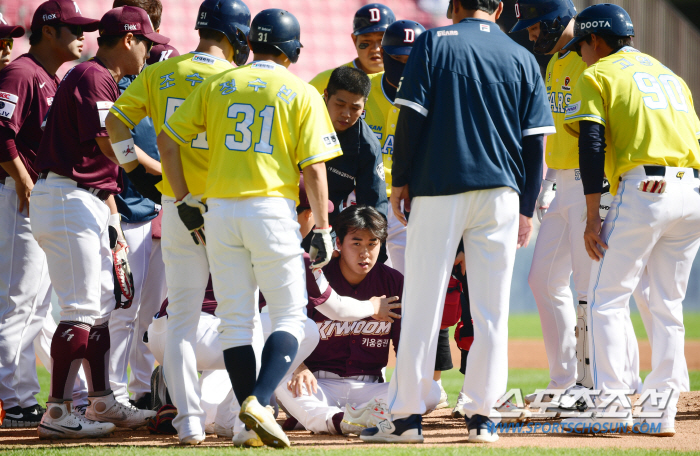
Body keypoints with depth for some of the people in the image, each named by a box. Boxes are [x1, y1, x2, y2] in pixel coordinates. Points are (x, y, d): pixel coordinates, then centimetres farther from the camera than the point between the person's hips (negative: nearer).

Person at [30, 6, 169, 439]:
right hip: (68, 200, -11)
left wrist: (112, 221, 17)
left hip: (87, 204, 11)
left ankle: (102, 402, 23)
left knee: (102, 303, 16)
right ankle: (57, 413, -11)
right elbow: (109, 143, -21)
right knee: (82, 309, -11)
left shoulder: (104, 81, 21)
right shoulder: (93, 78, -12)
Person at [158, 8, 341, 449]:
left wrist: (185, 201, 12)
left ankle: (250, 422, 3)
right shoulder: (301, 93, 1)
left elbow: (168, 139, 8)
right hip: (272, 210, -3)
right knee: (290, 316, 4)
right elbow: (314, 167, -5)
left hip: (220, 211, 3)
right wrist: (323, 229, -1)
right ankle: (260, 401, -17)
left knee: (236, 321, 7)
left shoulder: (216, 86, 10)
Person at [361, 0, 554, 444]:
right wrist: (527, 209, 11)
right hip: (500, 190, 2)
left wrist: (400, 181, 3)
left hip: (438, 190, -2)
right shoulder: (522, 59, 8)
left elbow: (412, 116, -6)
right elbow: (534, 142, 5)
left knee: (422, 305, 1)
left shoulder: (434, 42, 1)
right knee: (491, 310, 5)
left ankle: (407, 414, 0)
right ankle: (483, 415, 5)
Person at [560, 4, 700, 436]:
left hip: (643, 190, -6)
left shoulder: (597, 76, 5)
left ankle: (611, 405, -7)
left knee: (607, 299, 0)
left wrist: (592, 218, -8)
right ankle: (662, 410, 9)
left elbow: (592, 145, -6)